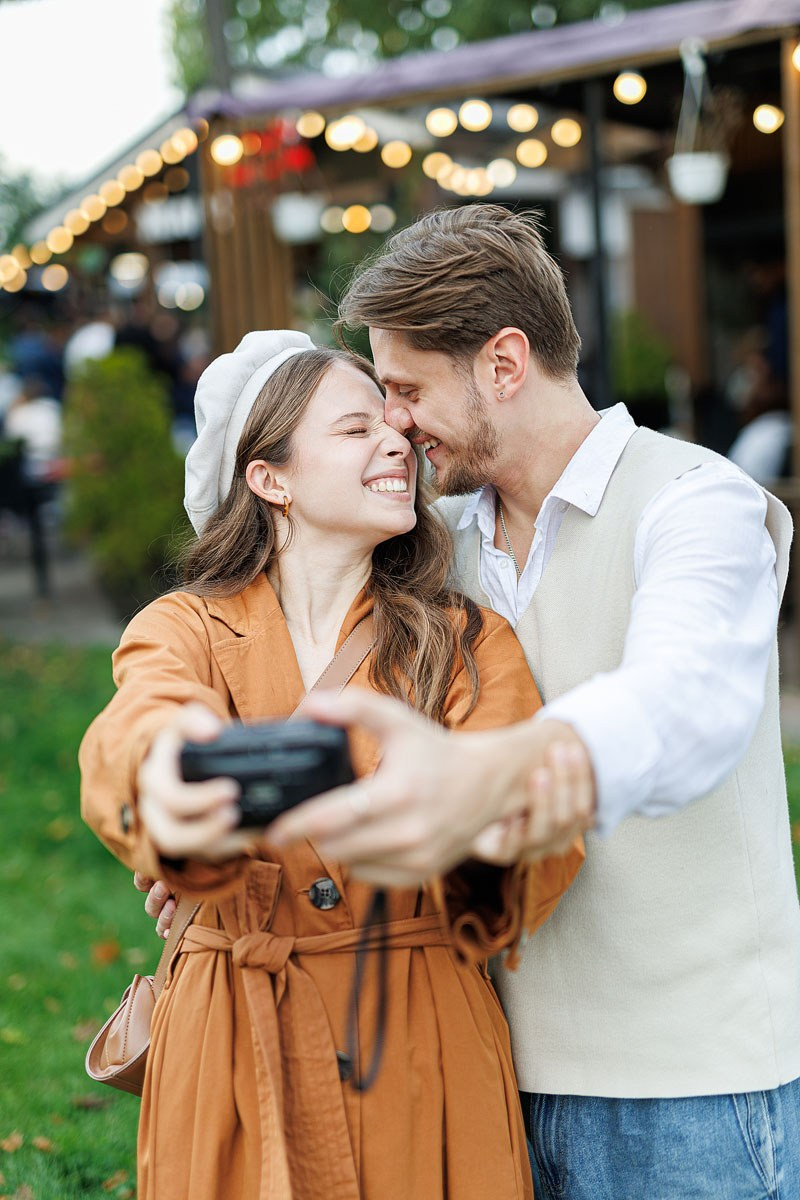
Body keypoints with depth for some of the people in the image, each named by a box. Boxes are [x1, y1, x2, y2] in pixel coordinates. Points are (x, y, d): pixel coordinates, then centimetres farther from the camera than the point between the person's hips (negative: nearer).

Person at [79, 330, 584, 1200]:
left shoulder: (468, 643, 0)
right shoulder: (182, 629, 0)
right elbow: (132, 732, -23)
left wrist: (477, 836, -40)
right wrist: (162, 777, -48)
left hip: (427, 1052, 0)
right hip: (234, 1056, 0)